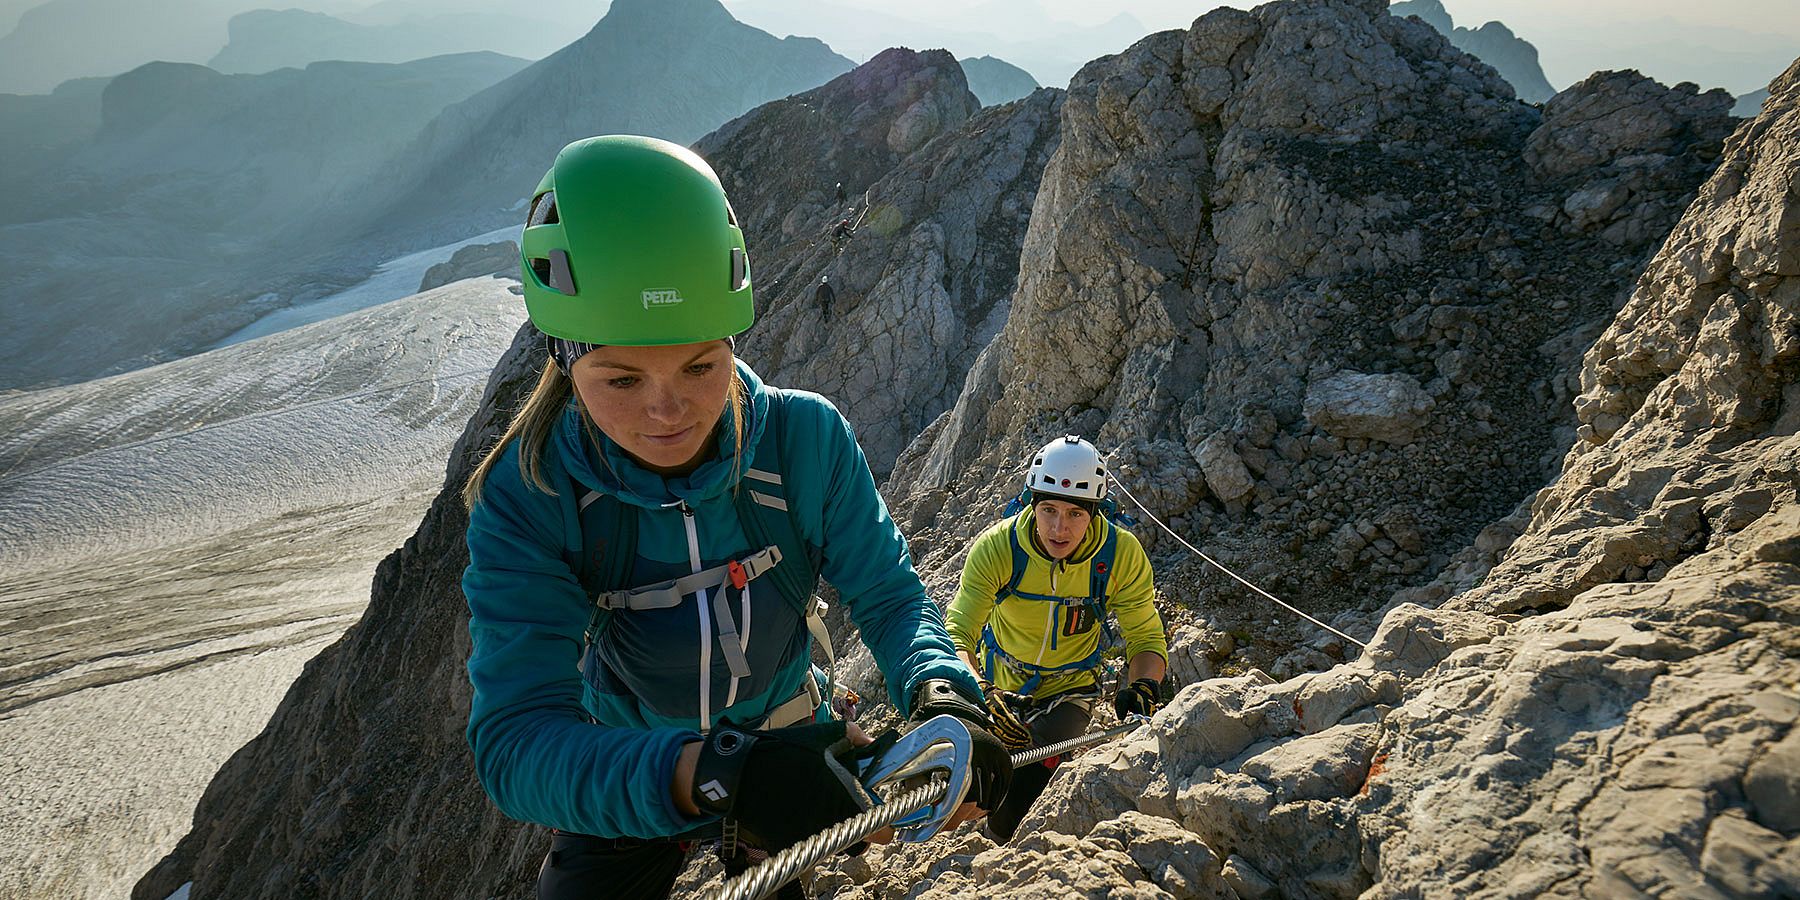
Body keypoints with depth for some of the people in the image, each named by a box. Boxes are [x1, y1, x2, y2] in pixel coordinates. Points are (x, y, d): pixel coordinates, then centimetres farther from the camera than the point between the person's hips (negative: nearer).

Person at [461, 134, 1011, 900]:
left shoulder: (805, 438, -26)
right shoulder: (526, 499, -31)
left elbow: (887, 593, -20)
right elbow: (515, 745, -38)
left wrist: (942, 697, -44)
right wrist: (713, 775, -56)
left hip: (785, 741, 2)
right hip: (621, 778, -1)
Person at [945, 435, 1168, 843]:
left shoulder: (1123, 554, -24)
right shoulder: (996, 547, -27)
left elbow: (1146, 639, -16)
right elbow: (957, 635, -31)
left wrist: (1142, 686, -37)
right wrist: (980, 694, -50)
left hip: (1070, 690, -1)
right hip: (1000, 688, 1)